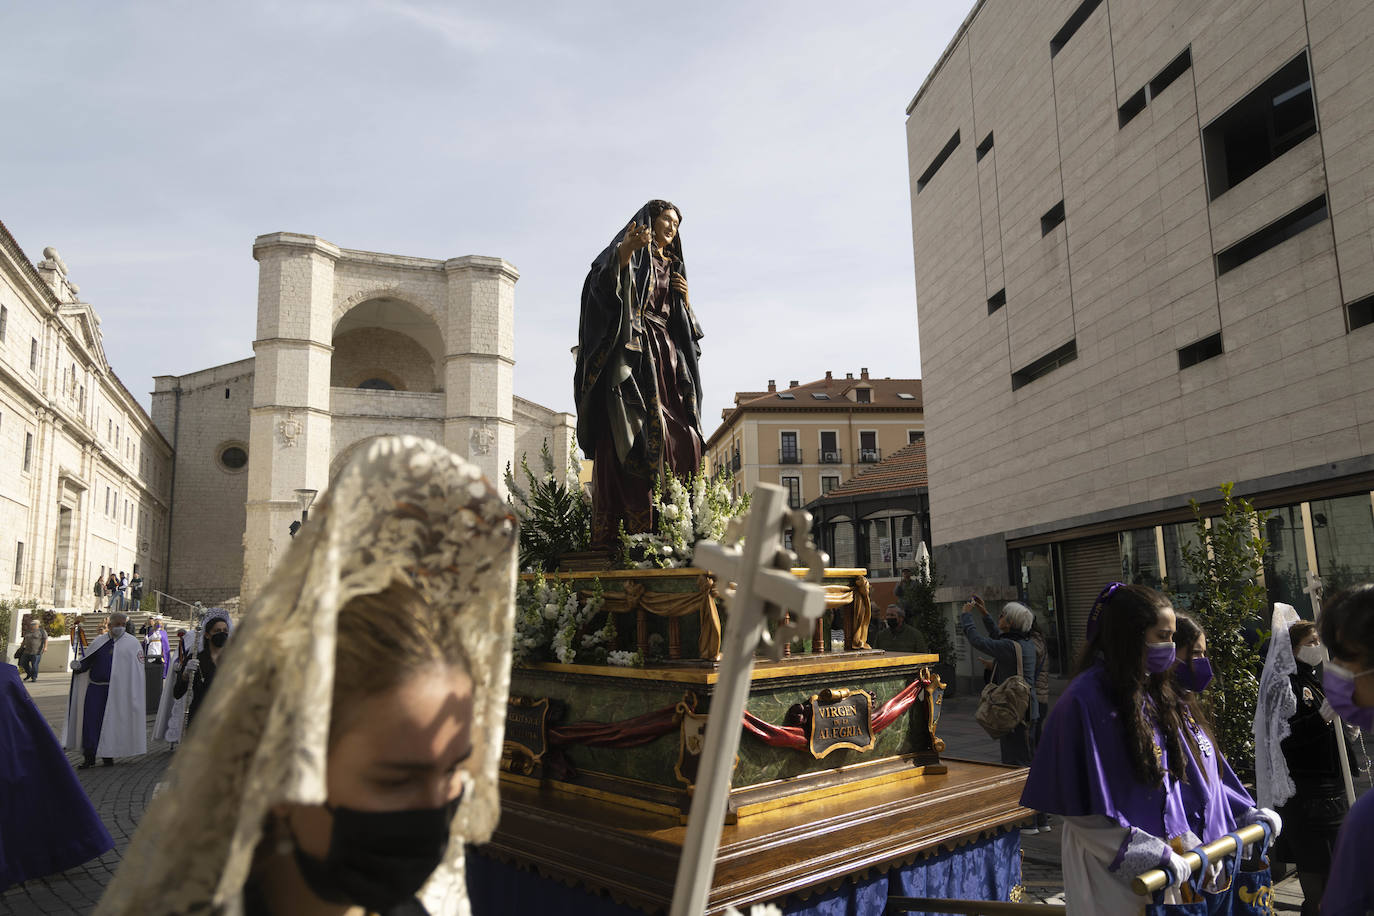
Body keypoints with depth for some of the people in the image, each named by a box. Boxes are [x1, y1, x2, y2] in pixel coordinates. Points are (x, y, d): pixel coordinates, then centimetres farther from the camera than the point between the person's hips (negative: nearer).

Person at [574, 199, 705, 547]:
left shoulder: (674, 268, 28)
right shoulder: (631, 256, 7)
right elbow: (604, 276, -17)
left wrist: (685, 300, 7)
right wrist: (625, 248, -36)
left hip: (667, 357, 7)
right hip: (634, 354, -7)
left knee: (683, 435, -4)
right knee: (639, 432, -17)